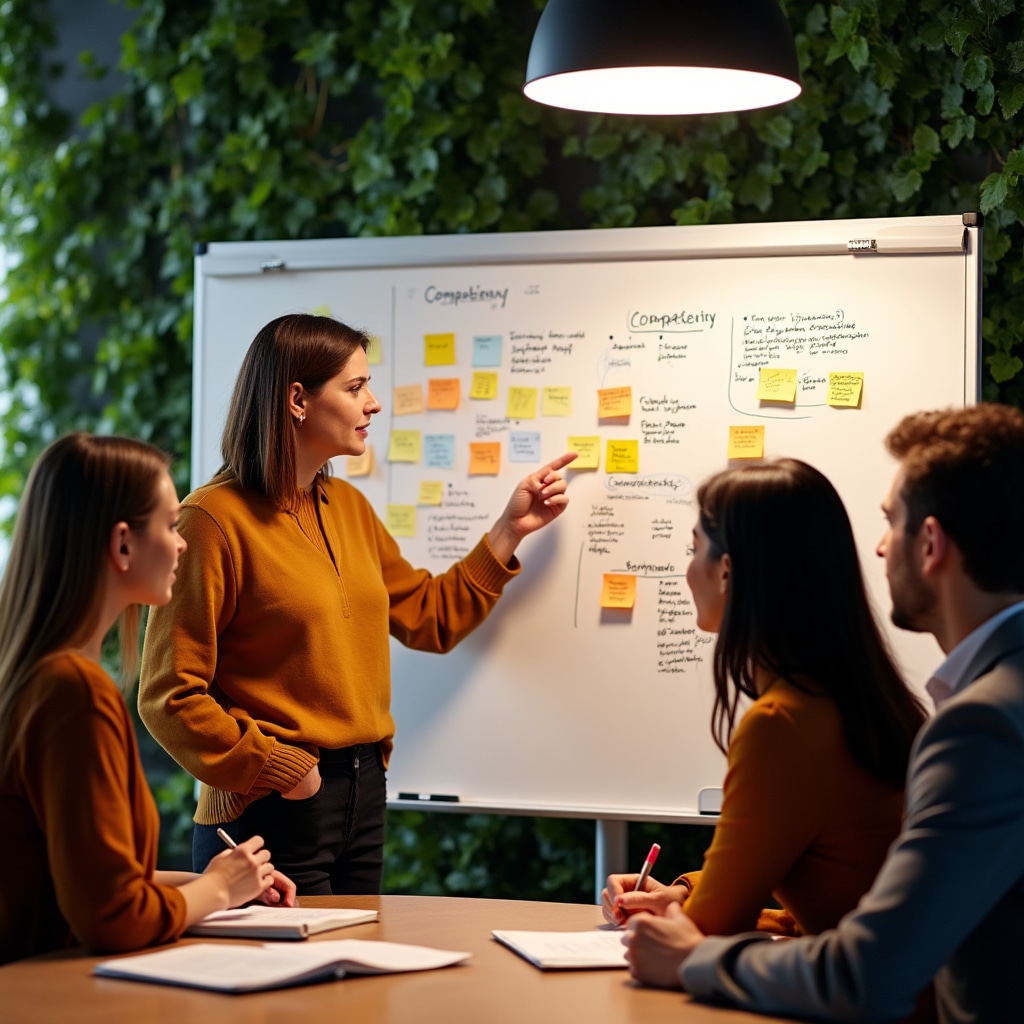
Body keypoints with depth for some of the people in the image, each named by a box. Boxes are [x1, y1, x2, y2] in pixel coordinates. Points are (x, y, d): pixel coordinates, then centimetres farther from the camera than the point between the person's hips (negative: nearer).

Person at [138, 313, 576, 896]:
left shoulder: (348, 507, 12)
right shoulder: (217, 519, -15)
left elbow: (430, 619, 20)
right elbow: (169, 698, -17)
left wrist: (511, 529, 16)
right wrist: (276, 769, -17)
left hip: (364, 797, 8)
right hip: (276, 807, -8)